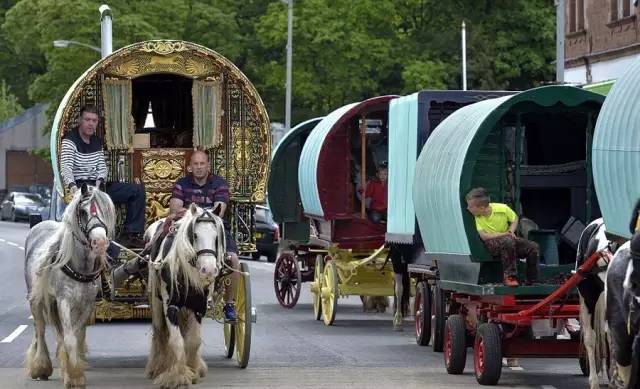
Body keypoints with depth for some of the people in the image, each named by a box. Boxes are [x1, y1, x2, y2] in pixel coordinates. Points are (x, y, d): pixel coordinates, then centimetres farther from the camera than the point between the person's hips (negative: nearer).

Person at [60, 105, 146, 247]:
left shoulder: (97, 142, 18)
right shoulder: (70, 140, -7)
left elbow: (102, 166, 15)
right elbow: (66, 167, -20)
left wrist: (100, 180, -9)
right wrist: (72, 186, -39)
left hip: (98, 184, 8)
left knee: (137, 189, -1)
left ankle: (132, 234, -1)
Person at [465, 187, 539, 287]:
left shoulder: (502, 209, -13)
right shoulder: (476, 217, -16)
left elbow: (515, 219, 5)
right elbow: (484, 236, -20)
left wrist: (511, 232, -13)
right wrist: (505, 234, -23)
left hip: (509, 240, 3)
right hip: (491, 244, -3)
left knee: (533, 247, -14)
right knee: (508, 241, -37)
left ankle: (532, 281, -2)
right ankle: (509, 277, -31)